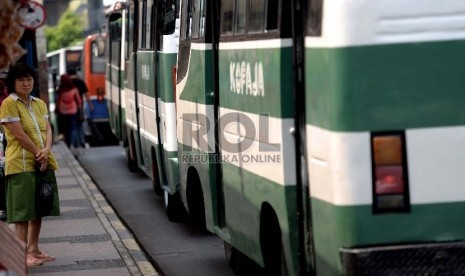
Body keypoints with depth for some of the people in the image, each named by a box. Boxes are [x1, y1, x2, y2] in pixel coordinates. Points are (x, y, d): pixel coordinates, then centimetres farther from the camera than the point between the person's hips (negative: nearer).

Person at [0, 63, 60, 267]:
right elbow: (19, 134, -14)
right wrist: (38, 153, -12)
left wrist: (46, 151, -12)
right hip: (21, 164, -7)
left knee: (38, 208, 12)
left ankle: (33, 249, 21)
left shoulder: (39, 104, 14)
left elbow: (48, 129, 5)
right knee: (23, 210, -7)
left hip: (43, 163, 7)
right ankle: (23, 254, -6)